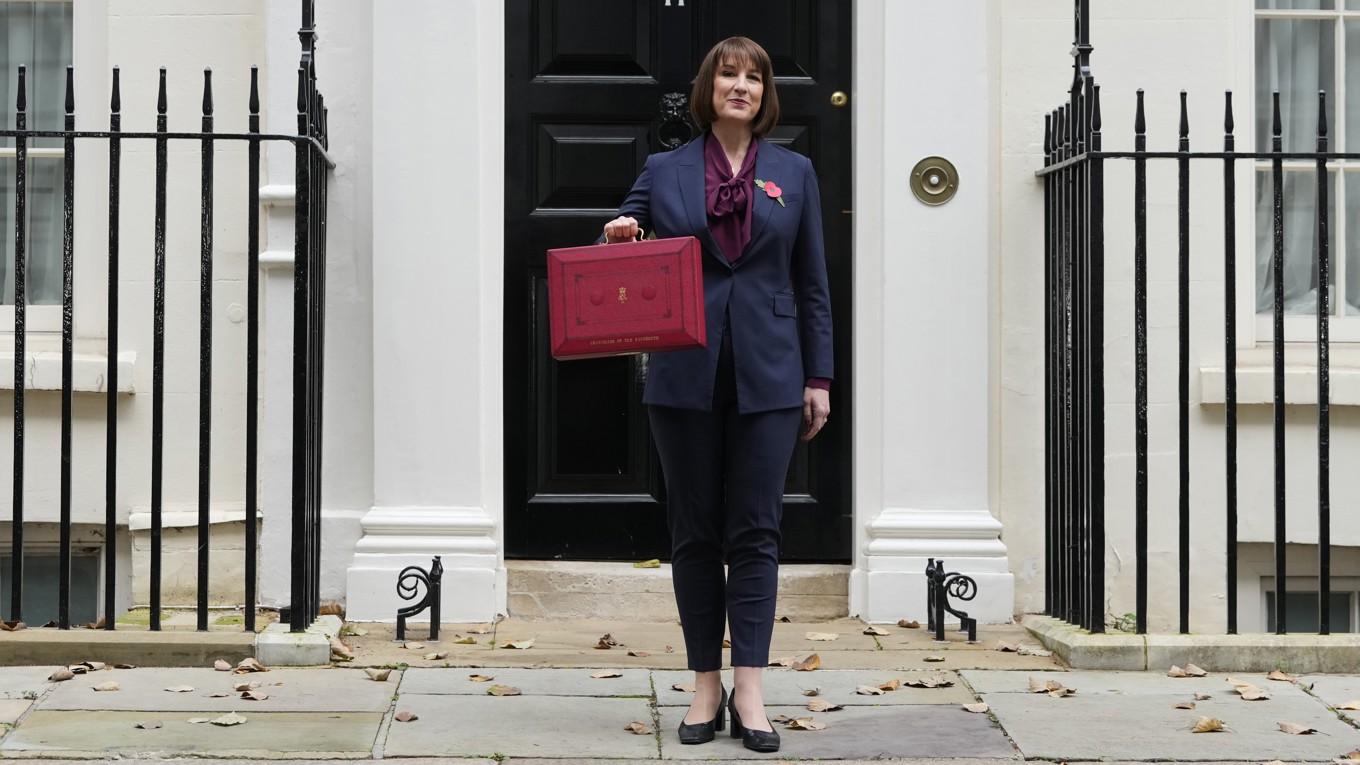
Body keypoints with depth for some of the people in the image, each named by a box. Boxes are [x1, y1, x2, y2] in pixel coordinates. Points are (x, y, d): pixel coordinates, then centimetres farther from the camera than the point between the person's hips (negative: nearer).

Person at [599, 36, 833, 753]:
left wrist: (818, 377, 4)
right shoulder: (663, 171, 7)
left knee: (754, 531, -2)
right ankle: (705, 686, 13)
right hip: (685, 373, 0)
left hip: (767, 374, 0)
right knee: (694, 532, 5)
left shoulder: (794, 172, 9)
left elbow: (812, 285, 9)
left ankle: (748, 690, 0)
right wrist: (619, 238, -12)